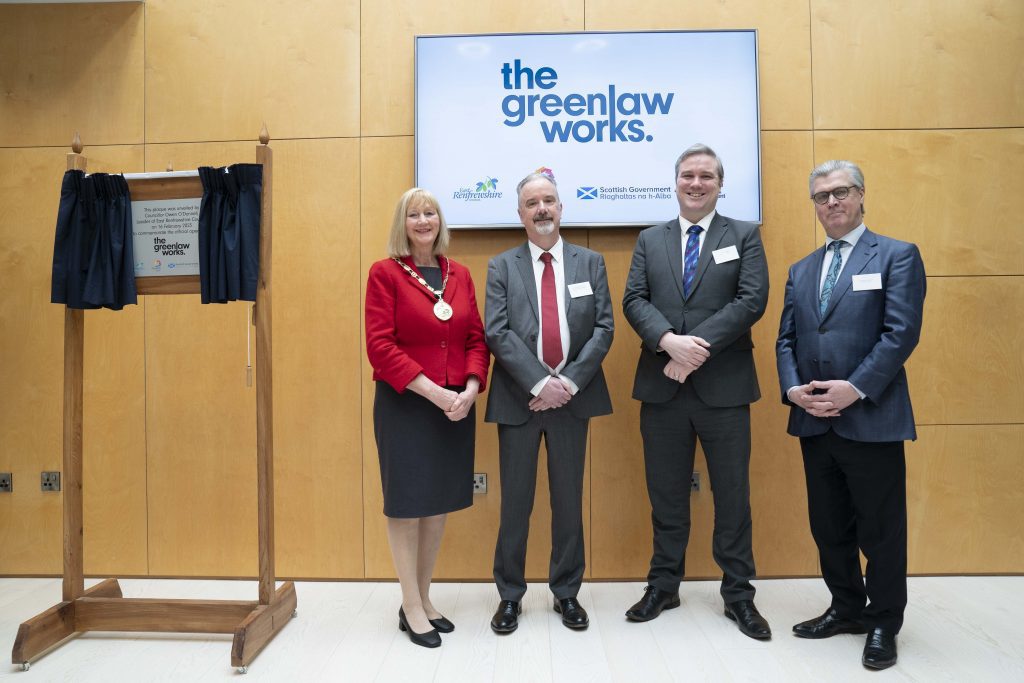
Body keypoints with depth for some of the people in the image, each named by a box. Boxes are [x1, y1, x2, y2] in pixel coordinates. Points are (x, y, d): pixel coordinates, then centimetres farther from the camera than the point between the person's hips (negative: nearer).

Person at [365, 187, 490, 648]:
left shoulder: (460, 274, 9)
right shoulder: (385, 273, -5)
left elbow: (476, 338, 7)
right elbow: (381, 346, -12)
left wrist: (471, 387, -10)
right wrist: (434, 392, -18)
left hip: (456, 405, 5)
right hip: (404, 405, -5)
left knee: (439, 504, 13)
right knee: (407, 504, 6)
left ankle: (423, 598, 30)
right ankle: (411, 608, 21)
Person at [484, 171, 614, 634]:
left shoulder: (590, 263, 8)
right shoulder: (501, 267, 4)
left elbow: (604, 328, 0)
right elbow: (497, 333, -7)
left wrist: (570, 381, -12)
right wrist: (540, 383, -16)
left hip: (573, 396, 1)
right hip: (518, 399, -1)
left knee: (569, 499, 11)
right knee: (515, 501, 7)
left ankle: (567, 592, 27)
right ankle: (510, 595, 24)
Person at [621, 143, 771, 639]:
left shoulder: (745, 235, 6)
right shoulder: (649, 240, 12)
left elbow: (752, 300, -8)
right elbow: (634, 300, 0)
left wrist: (697, 347, -18)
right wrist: (670, 341, -18)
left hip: (724, 385, -2)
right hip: (662, 387, 2)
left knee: (732, 493, 8)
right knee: (666, 493, 12)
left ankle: (738, 593, 24)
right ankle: (663, 585, 27)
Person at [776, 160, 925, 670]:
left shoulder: (897, 256, 0)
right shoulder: (801, 270, 16)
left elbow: (901, 332, -11)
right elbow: (786, 340, 11)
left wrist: (855, 388, -19)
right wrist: (793, 388, -6)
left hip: (871, 418, -5)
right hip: (814, 420, 5)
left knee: (880, 528, 6)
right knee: (829, 526, 15)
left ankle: (883, 624, 24)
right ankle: (847, 608, 32)